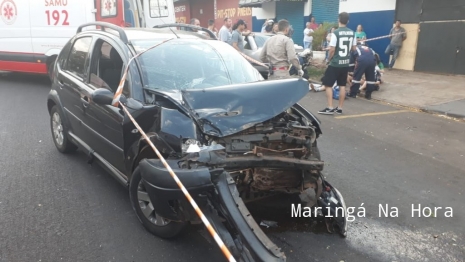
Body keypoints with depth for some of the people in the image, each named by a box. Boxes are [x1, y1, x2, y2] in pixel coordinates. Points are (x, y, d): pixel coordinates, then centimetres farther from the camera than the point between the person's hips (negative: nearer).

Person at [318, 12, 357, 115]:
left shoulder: (336, 32, -14)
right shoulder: (352, 33, 4)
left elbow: (332, 50, -15)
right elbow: (353, 48, 12)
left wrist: (329, 59, 1)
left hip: (335, 63, -6)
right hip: (346, 63, 6)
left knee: (328, 85, 1)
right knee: (342, 85, 11)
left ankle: (330, 108, -3)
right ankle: (339, 108, 15)